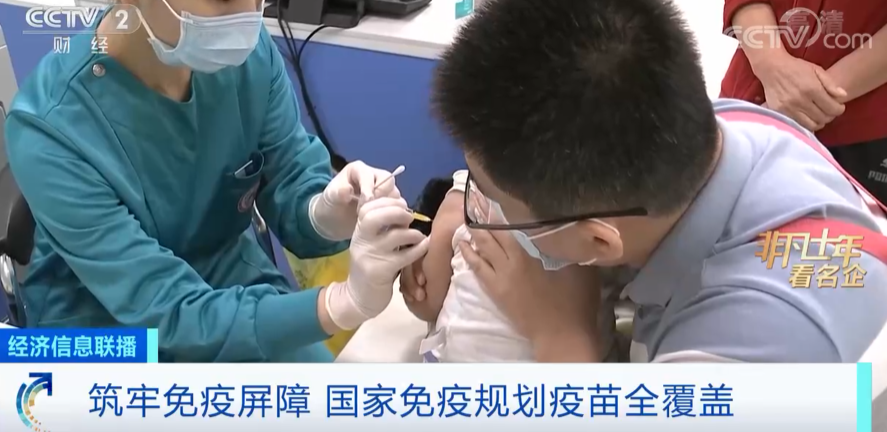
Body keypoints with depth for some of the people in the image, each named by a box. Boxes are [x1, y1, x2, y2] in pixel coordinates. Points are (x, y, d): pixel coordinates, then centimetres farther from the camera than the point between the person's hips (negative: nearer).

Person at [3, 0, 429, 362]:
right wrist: (344, 300, -45)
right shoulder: (52, 130, -29)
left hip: (231, 281, 4)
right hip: (108, 331, -3)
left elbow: (294, 188, -8)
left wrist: (328, 215, -34)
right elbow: (168, 311, -31)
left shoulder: (249, 52, -17)